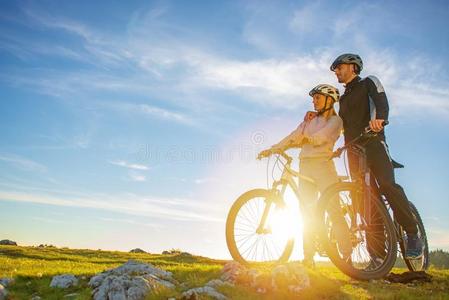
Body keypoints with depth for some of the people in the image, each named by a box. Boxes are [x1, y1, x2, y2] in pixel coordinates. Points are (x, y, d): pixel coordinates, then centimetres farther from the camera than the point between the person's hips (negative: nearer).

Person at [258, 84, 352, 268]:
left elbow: (320, 138, -12)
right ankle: (308, 258, 6)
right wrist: (272, 149, 3)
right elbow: (293, 138, 12)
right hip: (305, 166, 6)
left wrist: (303, 138, 2)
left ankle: (347, 256, -6)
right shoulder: (310, 120, 22)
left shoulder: (335, 120, 5)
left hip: (323, 165, -5)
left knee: (334, 210, -11)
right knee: (307, 212, 2)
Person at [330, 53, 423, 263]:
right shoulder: (344, 98, 27)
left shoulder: (369, 83, 8)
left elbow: (381, 101, -13)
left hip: (373, 143, -6)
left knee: (387, 185, -25)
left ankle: (413, 234, -11)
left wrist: (378, 118, -34)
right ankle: (378, 253, -2)